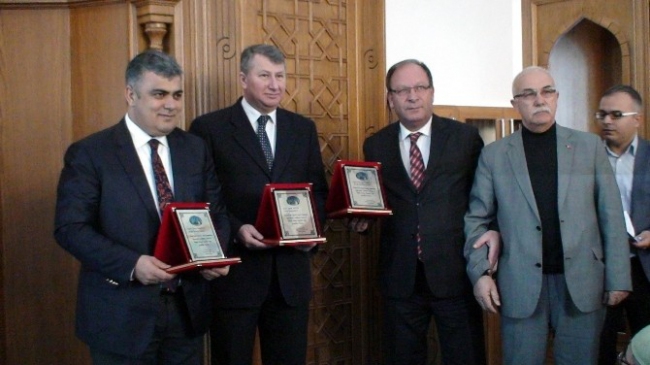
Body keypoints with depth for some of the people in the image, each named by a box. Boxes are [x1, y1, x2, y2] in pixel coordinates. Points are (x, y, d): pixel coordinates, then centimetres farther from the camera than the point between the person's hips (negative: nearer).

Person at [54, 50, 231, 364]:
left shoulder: (195, 149, 7)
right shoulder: (89, 153, -7)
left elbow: (216, 214, 10)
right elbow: (70, 228, -11)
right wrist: (132, 264, -24)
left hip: (188, 309, 4)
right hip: (122, 315, -4)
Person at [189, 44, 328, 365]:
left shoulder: (303, 128, 11)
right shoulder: (209, 128, -3)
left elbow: (319, 191, 14)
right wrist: (235, 229, -18)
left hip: (291, 271, 4)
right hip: (234, 270, -3)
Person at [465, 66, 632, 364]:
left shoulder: (590, 146, 7)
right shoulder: (494, 155, 5)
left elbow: (611, 216, 4)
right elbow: (476, 219, 4)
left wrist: (618, 279, 0)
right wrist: (480, 273, -7)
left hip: (582, 284, 1)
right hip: (521, 286, -1)